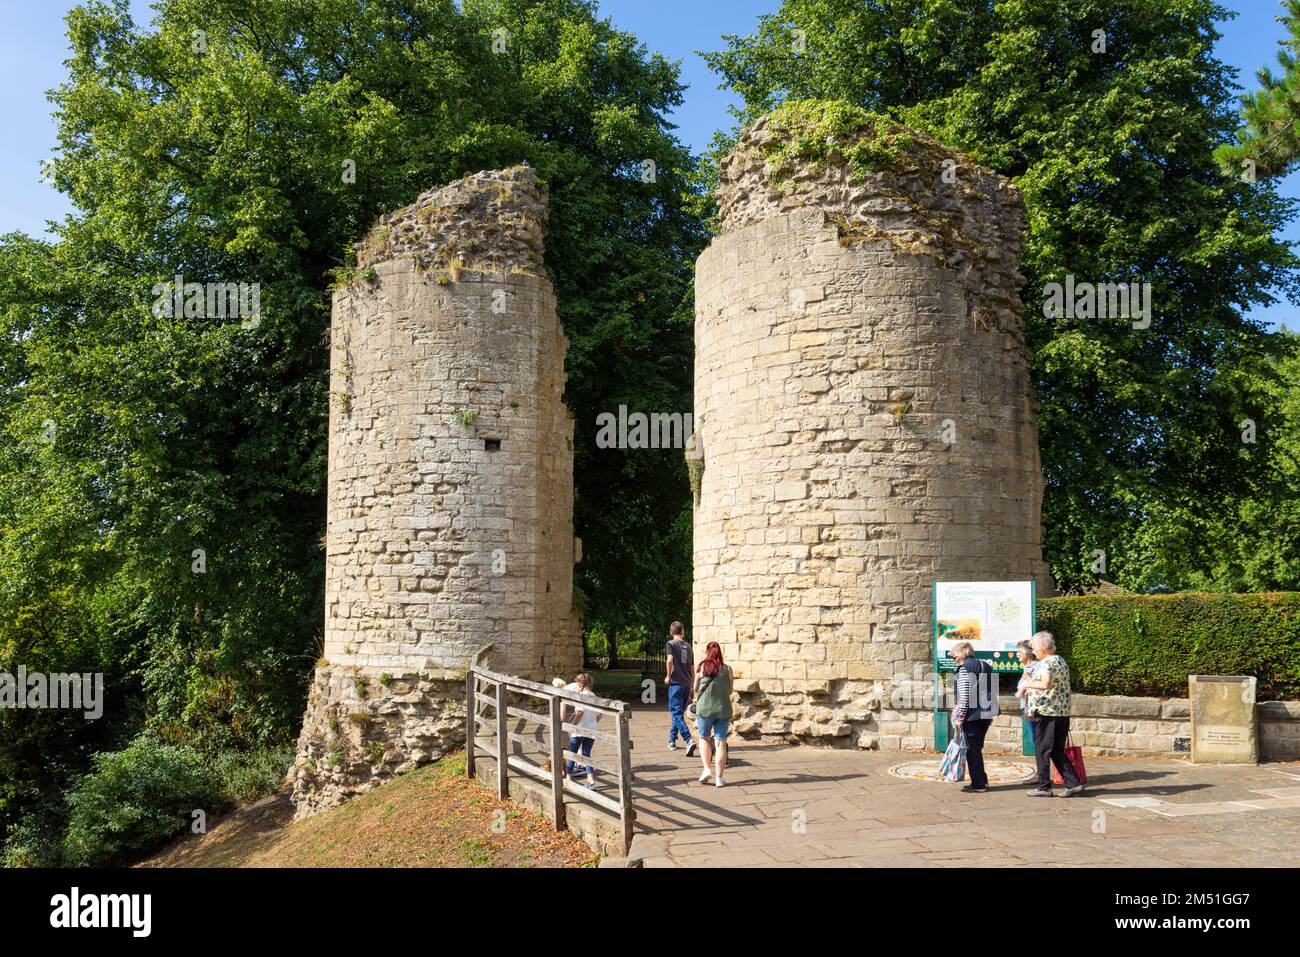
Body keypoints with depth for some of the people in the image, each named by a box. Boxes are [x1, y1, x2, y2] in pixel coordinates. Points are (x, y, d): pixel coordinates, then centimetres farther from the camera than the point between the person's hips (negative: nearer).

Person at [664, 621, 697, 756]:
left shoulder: (671, 644, -3)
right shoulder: (688, 646, 13)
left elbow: (669, 660, -22)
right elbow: (692, 669, 16)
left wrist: (668, 676, -8)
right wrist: (692, 688, 22)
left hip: (676, 683, -6)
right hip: (687, 684, 6)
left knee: (677, 715, -7)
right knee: (679, 713, 18)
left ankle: (689, 741, -22)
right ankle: (672, 740, 26)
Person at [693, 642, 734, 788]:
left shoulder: (702, 667, -4)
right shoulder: (727, 669, 0)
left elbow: (696, 688, 6)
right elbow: (730, 690, 8)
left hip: (705, 708, -1)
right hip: (723, 709, 1)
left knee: (703, 738, 19)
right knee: (721, 743, 5)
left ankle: (707, 769, 6)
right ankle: (719, 778, 3)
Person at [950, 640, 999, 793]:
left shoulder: (964, 669, -10)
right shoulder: (987, 667, 13)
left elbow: (964, 696, -15)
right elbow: (994, 692, 13)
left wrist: (959, 717, -11)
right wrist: (991, 715, 18)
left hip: (971, 715, -7)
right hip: (986, 714, 7)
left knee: (972, 749, 1)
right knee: (977, 748, 17)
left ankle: (978, 784, 3)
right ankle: (982, 781, 20)